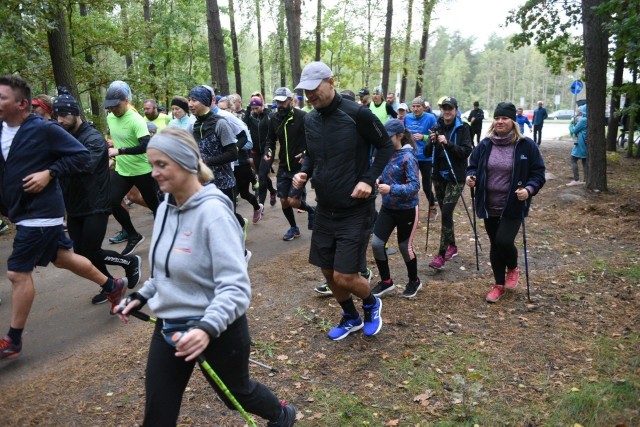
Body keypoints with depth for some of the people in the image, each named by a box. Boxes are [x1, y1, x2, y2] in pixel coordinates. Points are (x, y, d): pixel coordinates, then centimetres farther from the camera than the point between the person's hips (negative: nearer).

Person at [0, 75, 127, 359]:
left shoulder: (43, 129, -16)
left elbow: (81, 155, -14)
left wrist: (49, 173, -21)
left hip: (40, 213, -8)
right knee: (62, 258, 19)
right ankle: (113, 286, 37)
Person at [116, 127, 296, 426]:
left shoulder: (213, 212, -24)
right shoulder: (166, 208, 1)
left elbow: (235, 286, -29)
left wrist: (208, 327, -42)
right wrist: (141, 296, 10)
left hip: (216, 331, -6)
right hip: (169, 327, 6)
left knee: (235, 392, 20)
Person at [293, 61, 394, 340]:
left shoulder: (357, 114, -15)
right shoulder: (310, 120, 3)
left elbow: (386, 147, -6)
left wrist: (369, 179, -18)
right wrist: (303, 172, -3)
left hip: (355, 210, -6)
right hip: (325, 209, 6)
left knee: (344, 277, -8)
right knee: (328, 273, 13)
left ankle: (372, 304, 27)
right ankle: (351, 318, 39)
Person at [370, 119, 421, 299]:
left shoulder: (408, 157, -19)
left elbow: (414, 186, -25)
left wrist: (391, 189, -36)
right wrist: (378, 180, -9)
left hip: (406, 209, -6)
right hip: (387, 207, 6)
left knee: (405, 247, 9)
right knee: (376, 244, 0)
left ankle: (414, 281, 34)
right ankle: (386, 281, 20)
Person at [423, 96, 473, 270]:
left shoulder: (462, 128, -5)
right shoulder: (437, 127, 6)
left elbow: (466, 151, -14)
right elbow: (427, 152, 4)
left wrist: (448, 143, -25)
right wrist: (431, 142, -15)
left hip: (455, 178, -5)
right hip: (439, 176, 5)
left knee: (446, 213, -14)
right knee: (445, 213, 13)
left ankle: (441, 256, -12)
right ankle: (452, 246, 31)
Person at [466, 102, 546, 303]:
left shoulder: (526, 145, -7)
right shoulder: (485, 144, 1)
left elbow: (538, 173, -3)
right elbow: (473, 166, 12)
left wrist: (529, 189, -22)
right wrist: (471, 177, -11)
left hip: (513, 206, -4)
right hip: (490, 206, 4)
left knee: (504, 241, -16)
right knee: (494, 244, 12)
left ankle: (513, 269, 20)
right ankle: (499, 285, 29)